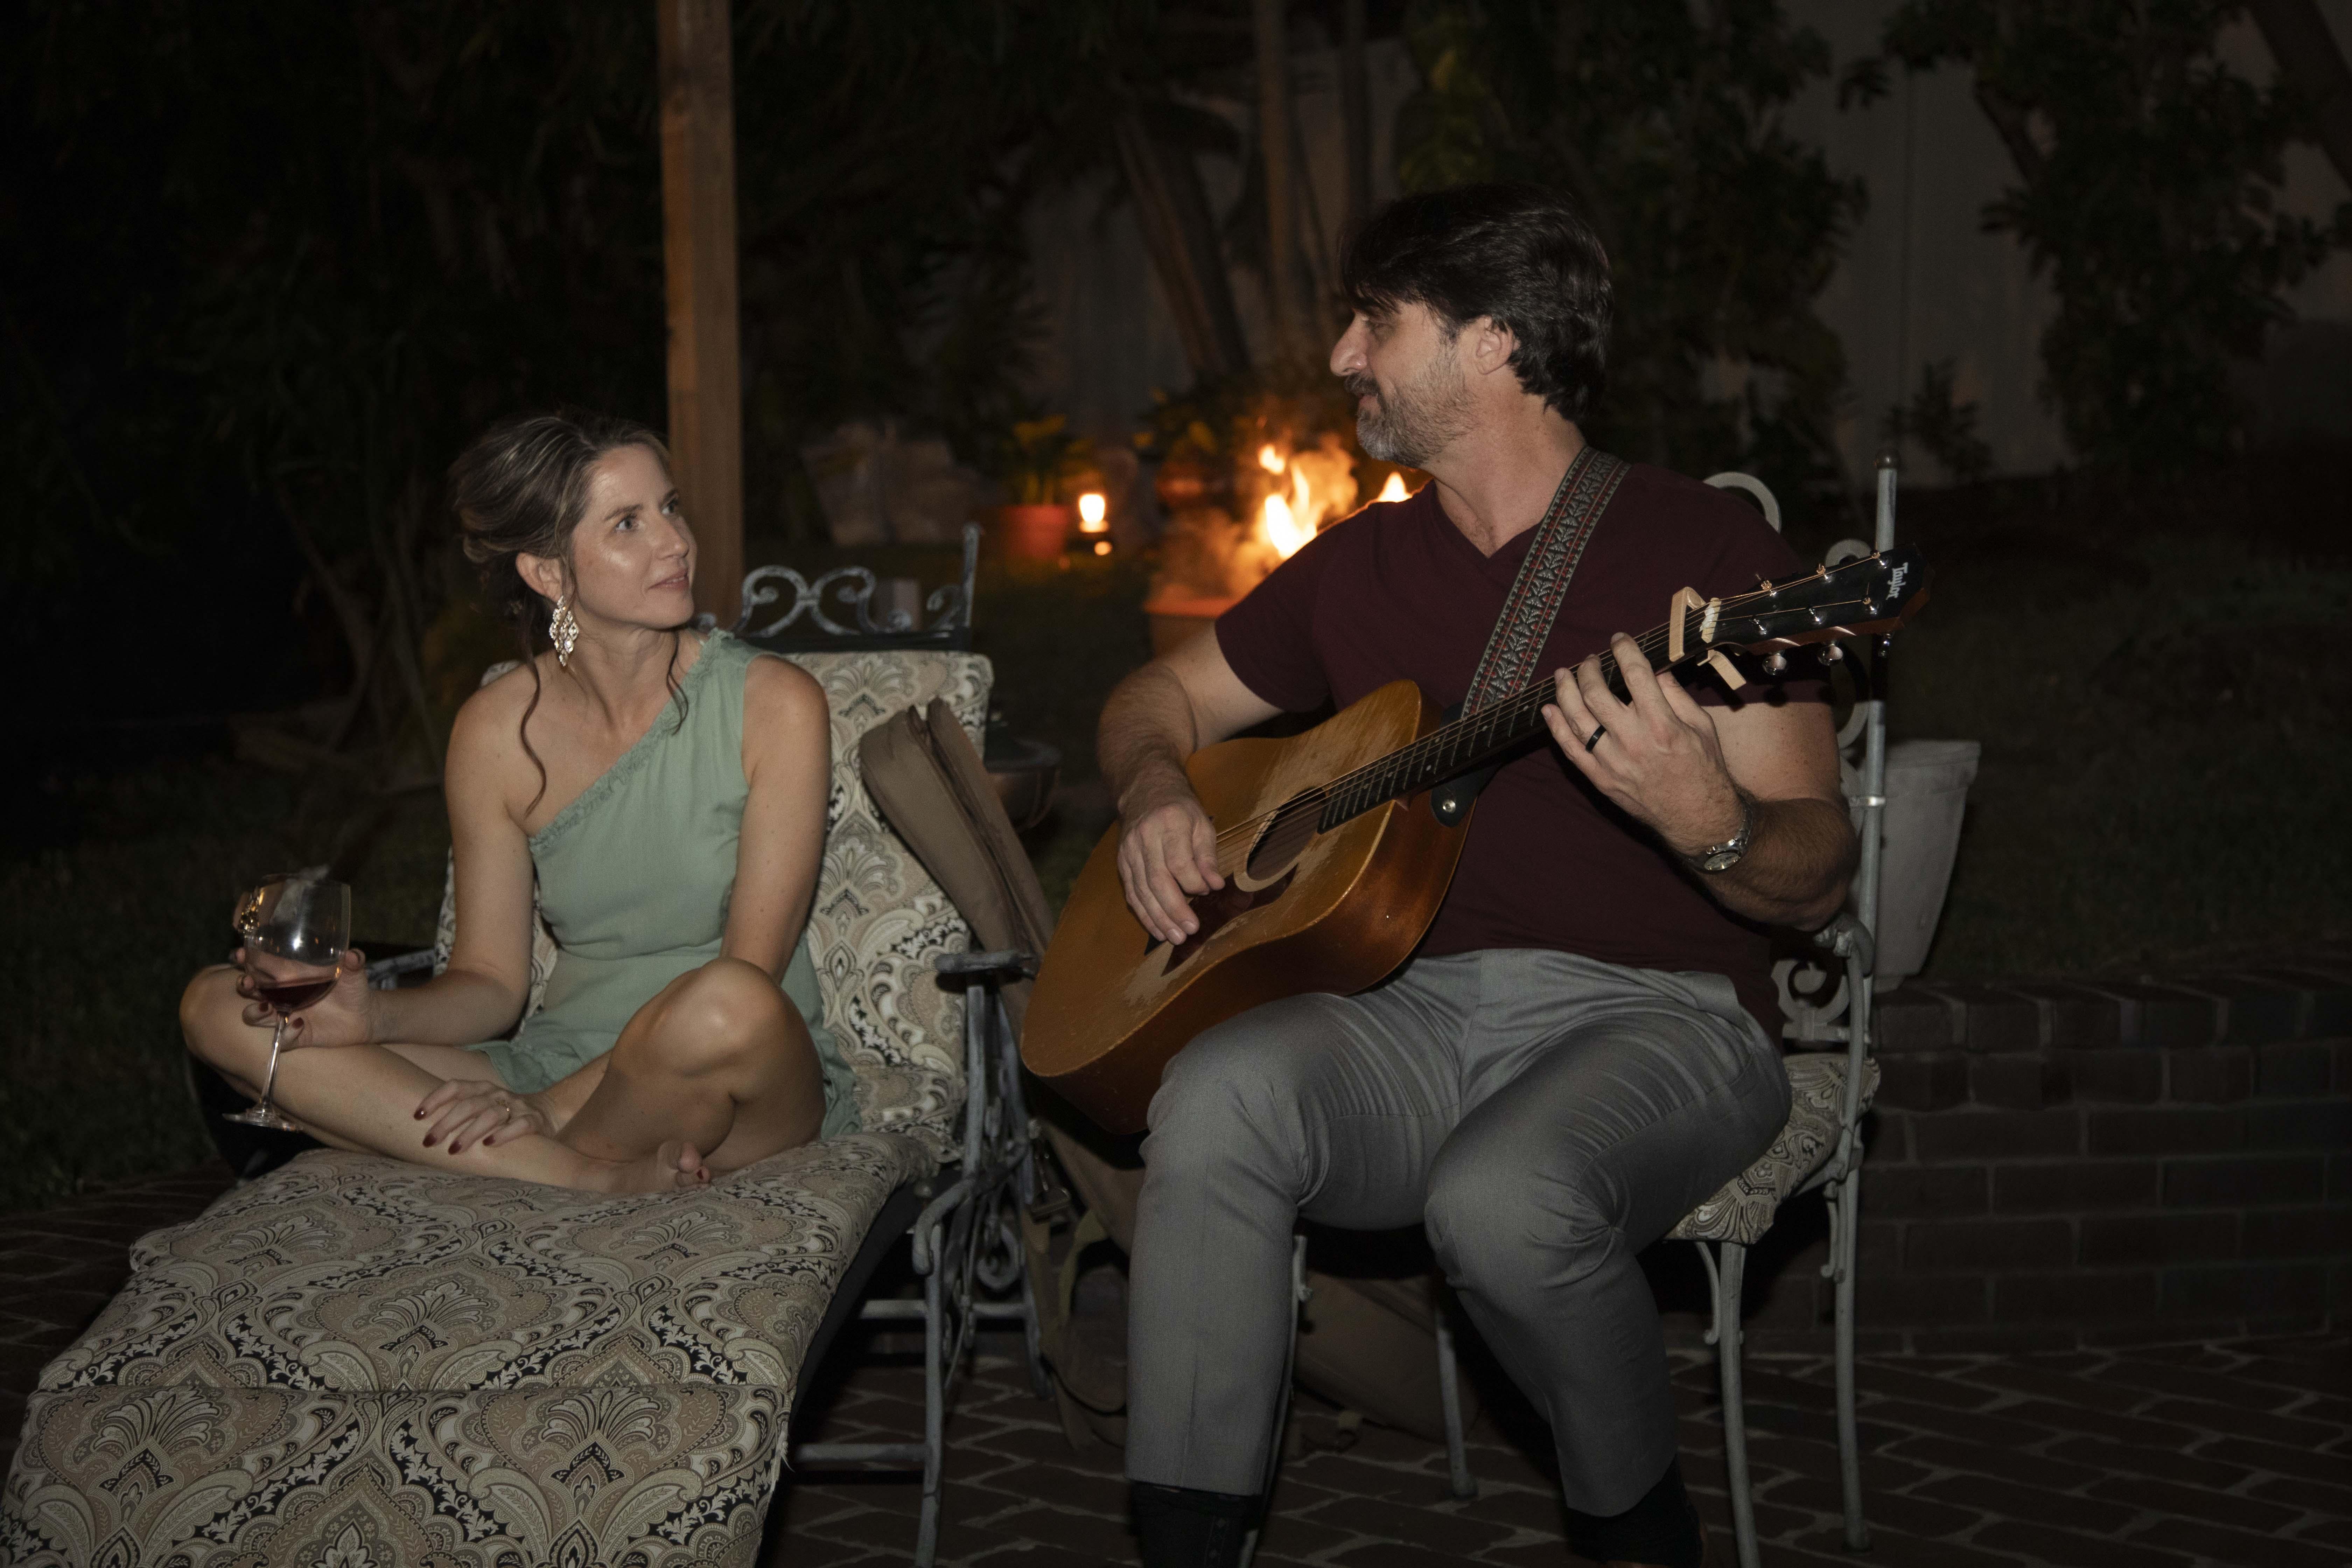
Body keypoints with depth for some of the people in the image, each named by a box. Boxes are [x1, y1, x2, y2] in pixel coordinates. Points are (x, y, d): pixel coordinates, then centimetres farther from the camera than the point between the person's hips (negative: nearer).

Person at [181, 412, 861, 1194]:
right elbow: (491, 984, 6)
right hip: (559, 1062, 5)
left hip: (750, 1091, -4)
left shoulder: (775, 705, -7)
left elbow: (745, 981, -12)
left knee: (726, 1006, -42)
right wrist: (372, 1017, -16)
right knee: (217, 1006, -13)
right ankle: (597, 1172, -25)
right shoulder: (499, 731, 2)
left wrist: (549, 1107, -20)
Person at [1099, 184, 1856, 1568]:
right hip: (1416, 1007, 4)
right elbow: (1162, 696, 29)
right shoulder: (1364, 567, 16)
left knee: (1506, 1194, -36)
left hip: (1652, 1014, -4)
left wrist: (1706, 821, -28)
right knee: (1221, 1094, -28)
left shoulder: (1704, 549, -2)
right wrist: (1157, 797, 6)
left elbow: (1818, 880, -5)